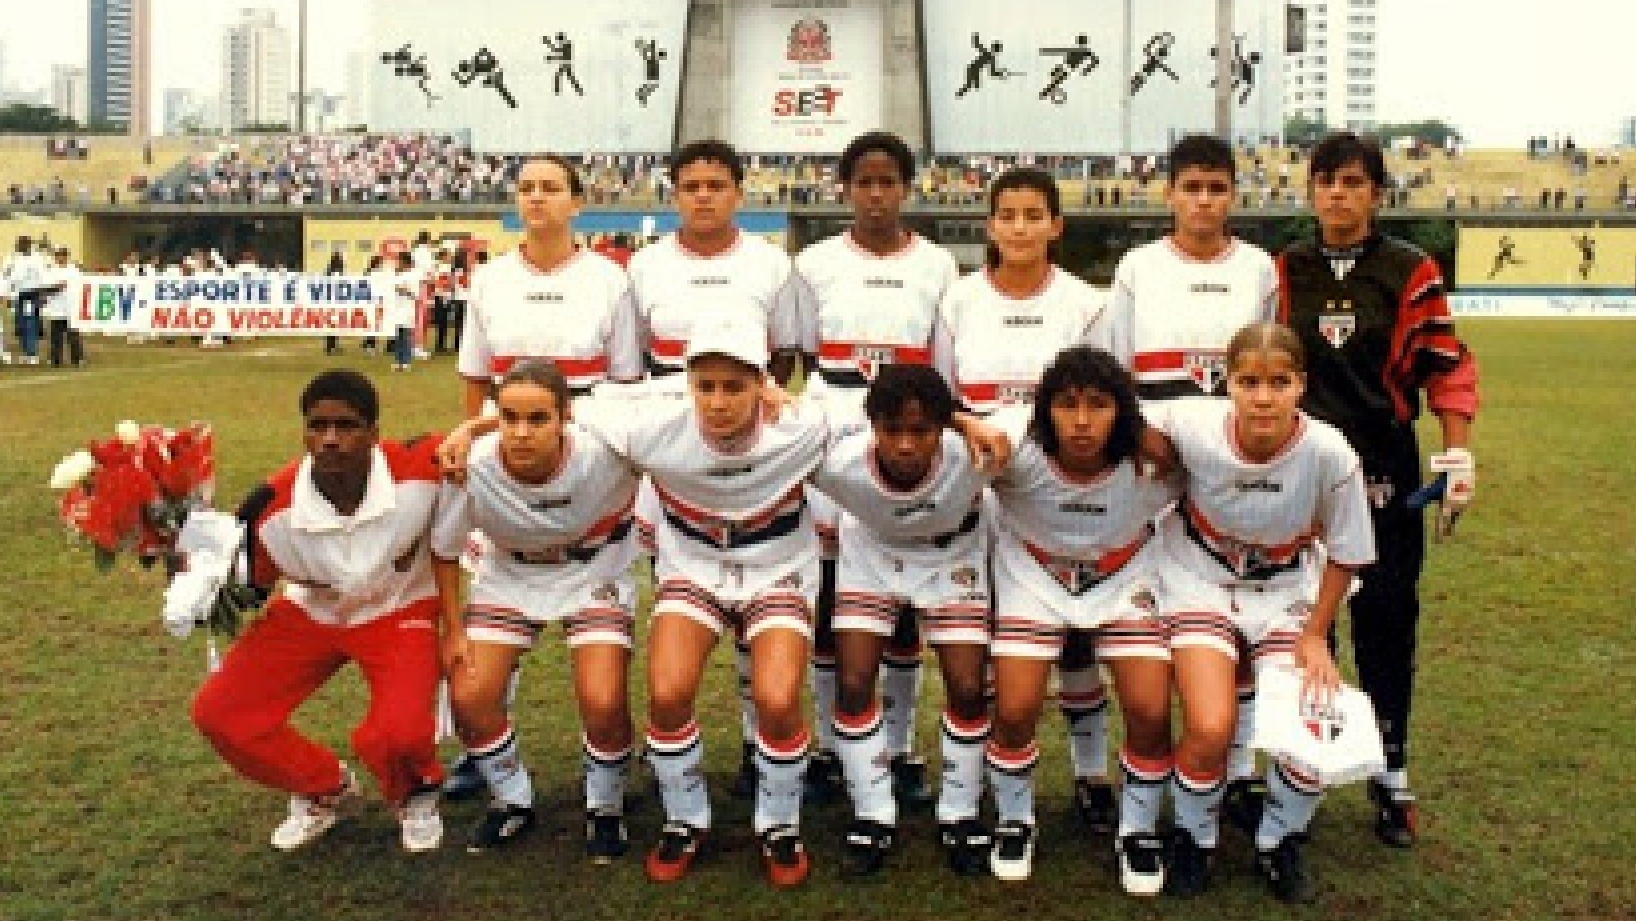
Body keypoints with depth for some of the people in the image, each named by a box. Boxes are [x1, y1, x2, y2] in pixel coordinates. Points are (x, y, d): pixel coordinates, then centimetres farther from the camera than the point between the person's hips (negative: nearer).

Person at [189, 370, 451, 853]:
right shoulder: (271, 507, -26)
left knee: (398, 735, -28)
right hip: (311, 612, 3)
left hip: (400, 609, -3)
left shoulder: (421, 468, -31)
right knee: (218, 713, -8)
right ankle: (325, 789, 18)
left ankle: (417, 795, 11)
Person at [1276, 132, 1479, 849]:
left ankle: (1391, 775, 16)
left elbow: (1446, 365, -1)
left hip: (1384, 467, -1)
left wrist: (1458, 453, -8)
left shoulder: (1410, 271, -2)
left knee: (1387, 617, 3)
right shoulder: (1284, 271, 4)